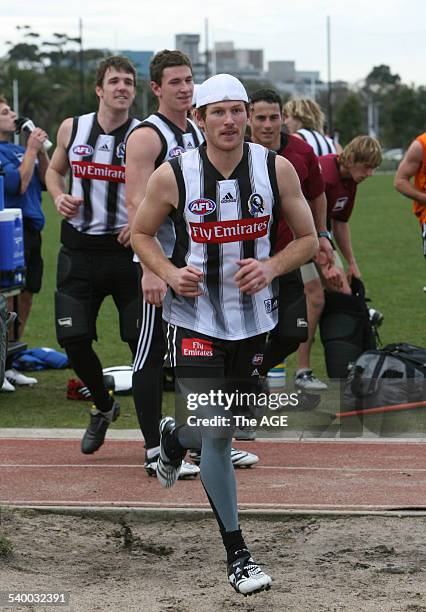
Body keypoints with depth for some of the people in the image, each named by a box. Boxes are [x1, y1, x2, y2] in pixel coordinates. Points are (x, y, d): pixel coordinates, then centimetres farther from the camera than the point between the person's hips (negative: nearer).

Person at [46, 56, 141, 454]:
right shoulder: (72, 129, 3)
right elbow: (55, 170, 20)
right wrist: (58, 196, -1)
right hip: (80, 248, 3)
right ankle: (103, 407, 27)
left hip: (127, 247, -3)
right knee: (73, 338, 2)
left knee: (143, 340, -3)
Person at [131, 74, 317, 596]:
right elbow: (141, 233, 5)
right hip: (193, 318, -3)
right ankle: (236, 555, 2)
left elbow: (307, 239, 3)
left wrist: (270, 268, -16)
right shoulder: (172, 176, -10)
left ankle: (175, 436, 53)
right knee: (216, 434, -9)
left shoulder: (276, 169, -6)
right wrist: (169, 273, -13)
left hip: (252, 318, 3)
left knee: (223, 428, 16)